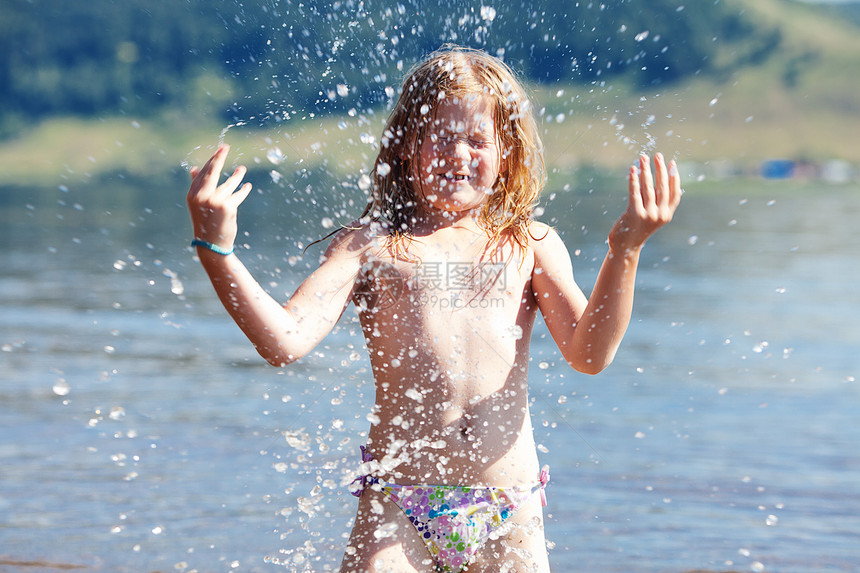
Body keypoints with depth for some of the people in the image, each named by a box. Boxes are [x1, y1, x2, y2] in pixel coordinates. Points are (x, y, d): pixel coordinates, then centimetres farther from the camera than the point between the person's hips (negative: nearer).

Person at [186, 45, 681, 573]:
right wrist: (216, 249, -16)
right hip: (396, 510, -1)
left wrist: (624, 252, -11)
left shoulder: (530, 246, 11)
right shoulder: (371, 246, 6)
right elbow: (285, 340, -5)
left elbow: (589, 354, 0)